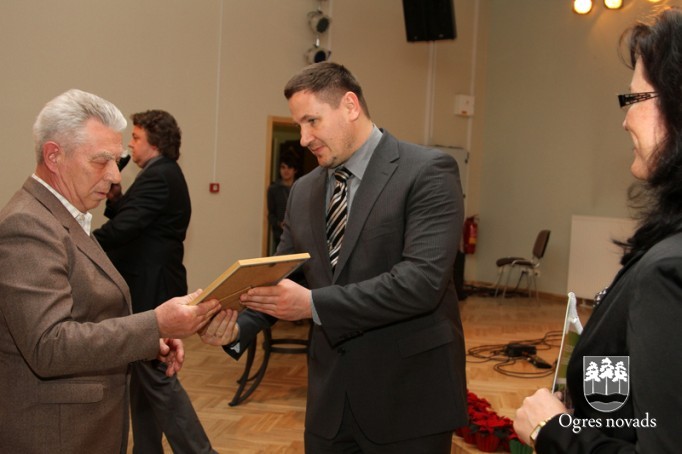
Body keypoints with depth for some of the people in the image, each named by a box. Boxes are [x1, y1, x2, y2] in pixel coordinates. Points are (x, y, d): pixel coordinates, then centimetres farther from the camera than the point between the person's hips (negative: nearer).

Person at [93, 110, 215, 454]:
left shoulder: (159, 175, -16)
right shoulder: (163, 174, 17)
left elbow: (124, 228, -24)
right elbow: (132, 222, 15)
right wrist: (115, 196, 1)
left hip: (151, 291, -11)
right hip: (149, 288, 11)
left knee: (157, 377, -6)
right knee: (143, 378, 16)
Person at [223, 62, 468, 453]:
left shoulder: (428, 171, -11)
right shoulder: (303, 191, 9)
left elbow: (422, 280, -22)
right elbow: (282, 278, 10)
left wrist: (314, 304, -25)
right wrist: (238, 327, -9)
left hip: (409, 395, -5)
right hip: (330, 396, 5)